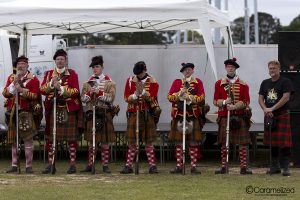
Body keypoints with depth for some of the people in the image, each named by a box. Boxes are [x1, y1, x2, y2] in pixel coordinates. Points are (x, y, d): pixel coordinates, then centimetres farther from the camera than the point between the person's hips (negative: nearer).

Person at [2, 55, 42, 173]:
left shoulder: (33, 79, 1)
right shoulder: (11, 78, 14)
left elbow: (35, 95, -7)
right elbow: (5, 93, 5)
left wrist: (22, 90, -17)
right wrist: (14, 83, -8)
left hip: (27, 113, -4)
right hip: (13, 112, 4)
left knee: (28, 139, -4)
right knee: (14, 140, 6)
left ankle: (29, 166, -2)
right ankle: (14, 165, 10)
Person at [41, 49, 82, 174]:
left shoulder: (72, 74, 5)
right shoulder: (49, 74, 12)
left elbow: (76, 91, -5)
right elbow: (42, 90, 2)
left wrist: (61, 88, -15)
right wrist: (52, 83, -14)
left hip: (69, 109, -2)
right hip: (53, 109, 2)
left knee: (71, 137, -2)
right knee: (50, 137, 2)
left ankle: (72, 164, 3)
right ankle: (50, 164, 8)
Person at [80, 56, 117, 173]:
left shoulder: (109, 83, 5)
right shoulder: (88, 83, 12)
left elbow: (111, 98, -7)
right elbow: (83, 98, 7)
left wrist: (99, 92, -16)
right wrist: (89, 93, -12)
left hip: (105, 114, -2)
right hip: (91, 113, 2)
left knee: (105, 141, 0)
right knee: (91, 141, 3)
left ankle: (105, 165, 4)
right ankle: (90, 165, 8)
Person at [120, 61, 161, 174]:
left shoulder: (152, 82, 0)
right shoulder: (130, 80, 7)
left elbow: (152, 98, -9)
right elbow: (126, 97, 4)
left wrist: (143, 91, -22)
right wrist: (135, 95, -14)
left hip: (147, 114, -2)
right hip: (133, 114, 2)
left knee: (148, 141, 0)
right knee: (132, 141, 3)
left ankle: (152, 166, 4)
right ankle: (129, 165, 7)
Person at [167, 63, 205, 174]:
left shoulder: (198, 82, 7)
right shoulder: (176, 82, 11)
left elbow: (201, 98, -3)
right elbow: (170, 97, 3)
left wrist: (189, 97, -14)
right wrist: (180, 93, -11)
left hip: (193, 116, -1)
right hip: (179, 115, 1)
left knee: (194, 142, -1)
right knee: (178, 142, 1)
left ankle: (194, 166, 2)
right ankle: (179, 166, 6)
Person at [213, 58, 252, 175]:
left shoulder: (243, 85, 6)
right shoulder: (219, 84, 9)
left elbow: (246, 101, 0)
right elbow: (215, 101, 7)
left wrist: (234, 106, -15)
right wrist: (224, 102, -12)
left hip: (240, 117, -1)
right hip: (224, 116, 1)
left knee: (243, 143, -4)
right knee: (224, 143, 2)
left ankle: (244, 167, -2)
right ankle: (223, 167, 7)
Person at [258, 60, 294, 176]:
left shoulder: (285, 82, -3)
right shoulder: (265, 83, 14)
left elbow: (286, 98, -13)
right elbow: (260, 99, 11)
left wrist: (272, 109, -17)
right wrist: (265, 109, -9)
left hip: (282, 115, -5)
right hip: (269, 116, 5)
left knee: (284, 143, -9)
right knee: (272, 143, 9)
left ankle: (286, 168, -5)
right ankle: (275, 166, 17)